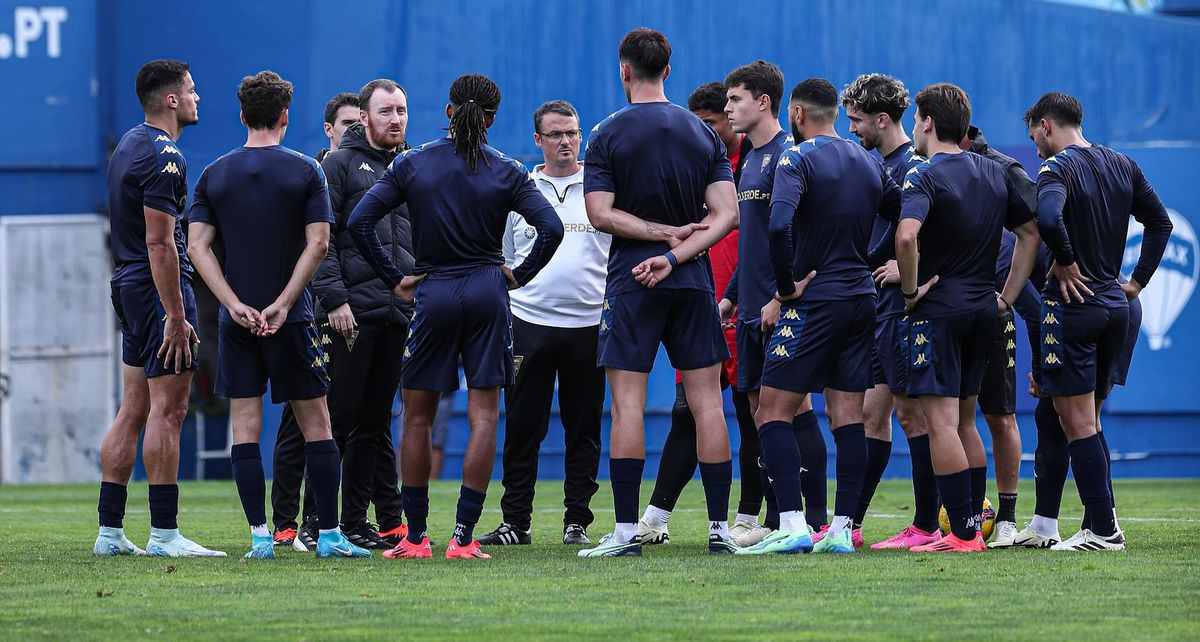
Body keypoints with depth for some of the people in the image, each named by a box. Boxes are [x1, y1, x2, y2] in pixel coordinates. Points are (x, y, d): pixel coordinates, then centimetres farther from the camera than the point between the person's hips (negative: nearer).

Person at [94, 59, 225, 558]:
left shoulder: (129, 145, 15)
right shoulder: (163, 156, -16)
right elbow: (159, 243, -20)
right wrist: (176, 317, -20)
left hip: (129, 288, 10)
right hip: (159, 289, -10)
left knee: (133, 410, 11)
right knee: (167, 410, -7)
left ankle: (110, 531, 10)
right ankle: (164, 534, -7)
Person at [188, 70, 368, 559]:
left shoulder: (215, 175, 5)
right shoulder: (305, 172, -2)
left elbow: (198, 246, -3)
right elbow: (317, 244, -10)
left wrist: (235, 304, -9)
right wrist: (283, 304, -11)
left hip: (237, 318, 2)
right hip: (291, 318, -2)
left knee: (245, 425, 4)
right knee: (315, 423, 4)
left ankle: (259, 536, -1)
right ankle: (329, 534, 1)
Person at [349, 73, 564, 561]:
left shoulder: (412, 165, 0)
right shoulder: (507, 173, -1)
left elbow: (359, 222, -5)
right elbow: (551, 229, -9)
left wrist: (394, 279, 1)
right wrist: (518, 277, 3)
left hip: (434, 293, 0)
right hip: (488, 292, 0)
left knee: (417, 416, 10)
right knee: (483, 415, 2)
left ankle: (415, 536, 10)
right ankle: (463, 538, -6)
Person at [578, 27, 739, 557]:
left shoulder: (608, 135, -4)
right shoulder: (704, 134, 7)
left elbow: (601, 214, -11)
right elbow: (727, 213, -2)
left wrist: (665, 234, -6)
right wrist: (676, 252, -9)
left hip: (631, 283, -3)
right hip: (693, 282, 3)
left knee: (627, 403, -2)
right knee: (706, 400, 5)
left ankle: (626, 530, -7)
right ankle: (719, 528, 4)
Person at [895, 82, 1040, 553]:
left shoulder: (924, 176, -11)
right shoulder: (994, 173, 12)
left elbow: (906, 237, -28)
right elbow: (1031, 233, 17)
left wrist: (910, 290, -14)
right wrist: (1006, 297, 16)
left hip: (938, 306, -7)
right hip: (983, 310, 7)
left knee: (941, 422, -6)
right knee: (964, 421, 16)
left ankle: (962, 533, -10)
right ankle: (976, 525, 16)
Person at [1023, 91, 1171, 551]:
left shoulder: (1057, 168, -11)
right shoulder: (1122, 165, 12)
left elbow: (1047, 218, -31)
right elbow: (1160, 222, 18)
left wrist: (1065, 263, -15)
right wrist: (1137, 281, 16)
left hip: (1073, 304, -8)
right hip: (1116, 306, 8)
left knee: (1077, 423, -4)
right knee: (1088, 421, 16)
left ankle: (1104, 530, -8)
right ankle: (1101, 524, 14)